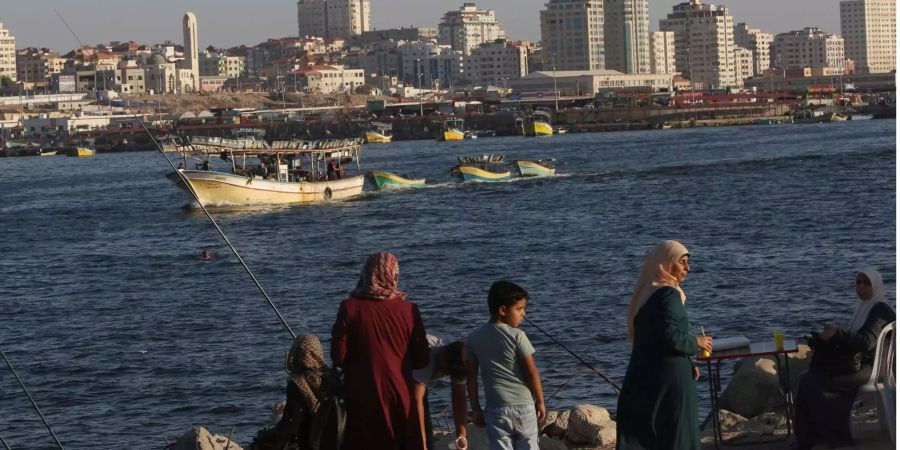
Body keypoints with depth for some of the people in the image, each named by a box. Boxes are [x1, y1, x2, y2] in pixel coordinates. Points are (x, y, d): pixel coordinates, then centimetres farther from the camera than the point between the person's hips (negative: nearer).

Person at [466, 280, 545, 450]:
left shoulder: (474, 338, 2)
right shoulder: (517, 336, -11)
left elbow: (471, 376, 4)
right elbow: (531, 372, -8)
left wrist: (476, 409, 11)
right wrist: (540, 401, 4)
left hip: (495, 409, 3)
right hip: (524, 406, -3)